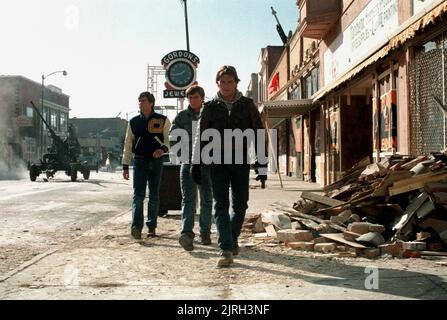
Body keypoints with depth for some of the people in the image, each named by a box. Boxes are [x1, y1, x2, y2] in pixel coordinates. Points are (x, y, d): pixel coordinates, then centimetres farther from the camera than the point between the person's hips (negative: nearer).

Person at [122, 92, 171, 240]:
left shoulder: (163, 120, 3)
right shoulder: (134, 122, 9)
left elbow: (169, 139, 1)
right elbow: (128, 144, 11)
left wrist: (163, 148, -23)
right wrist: (125, 165, 6)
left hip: (156, 161, 0)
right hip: (139, 161, 1)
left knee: (154, 196, 6)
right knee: (138, 195, -9)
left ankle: (151, 226, 14)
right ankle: (136, 227, -15)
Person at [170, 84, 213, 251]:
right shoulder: (181, 116, 8)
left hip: (207, 163, 1)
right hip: (188, 163, -1)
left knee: (207, 200, 8)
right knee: (188, 199, -11)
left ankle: (205, 232, 20)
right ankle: (187, 233, -21)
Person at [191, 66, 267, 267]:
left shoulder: (247, 105, 5)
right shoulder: (210, 107, 6)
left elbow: (259, 134, 5)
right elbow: (200, 137, 9)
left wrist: (262, 165, -1)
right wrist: (196, 164, 4)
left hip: (241, 162, 1)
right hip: (217, 162, 0)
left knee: (240, 205, 7)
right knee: (221, 206, -5)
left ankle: (232, 239, 30)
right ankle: (226, 250, -5)